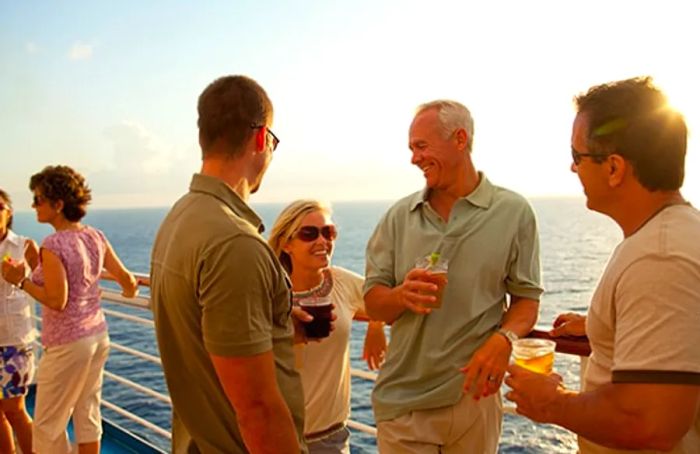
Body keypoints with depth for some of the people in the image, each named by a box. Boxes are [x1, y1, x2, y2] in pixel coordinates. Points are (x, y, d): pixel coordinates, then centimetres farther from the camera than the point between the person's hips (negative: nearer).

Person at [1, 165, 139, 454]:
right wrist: (130, 291, 28)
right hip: (98, 335, 7)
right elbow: (127, 280, 6)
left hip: (67, 343, -7)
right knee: (88, 415, 17)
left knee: (48, 425, 8)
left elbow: (57, 301, -21)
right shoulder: (95, 237, 1)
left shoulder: (53, 245, -18)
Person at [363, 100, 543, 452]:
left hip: (473, 393, -1)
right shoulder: (399, 216, 4)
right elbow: (372, 301, 4)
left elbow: (526, 297, 0)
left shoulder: (513, 212, -2)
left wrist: (503, 339, -19)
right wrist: (402, 295, -17)